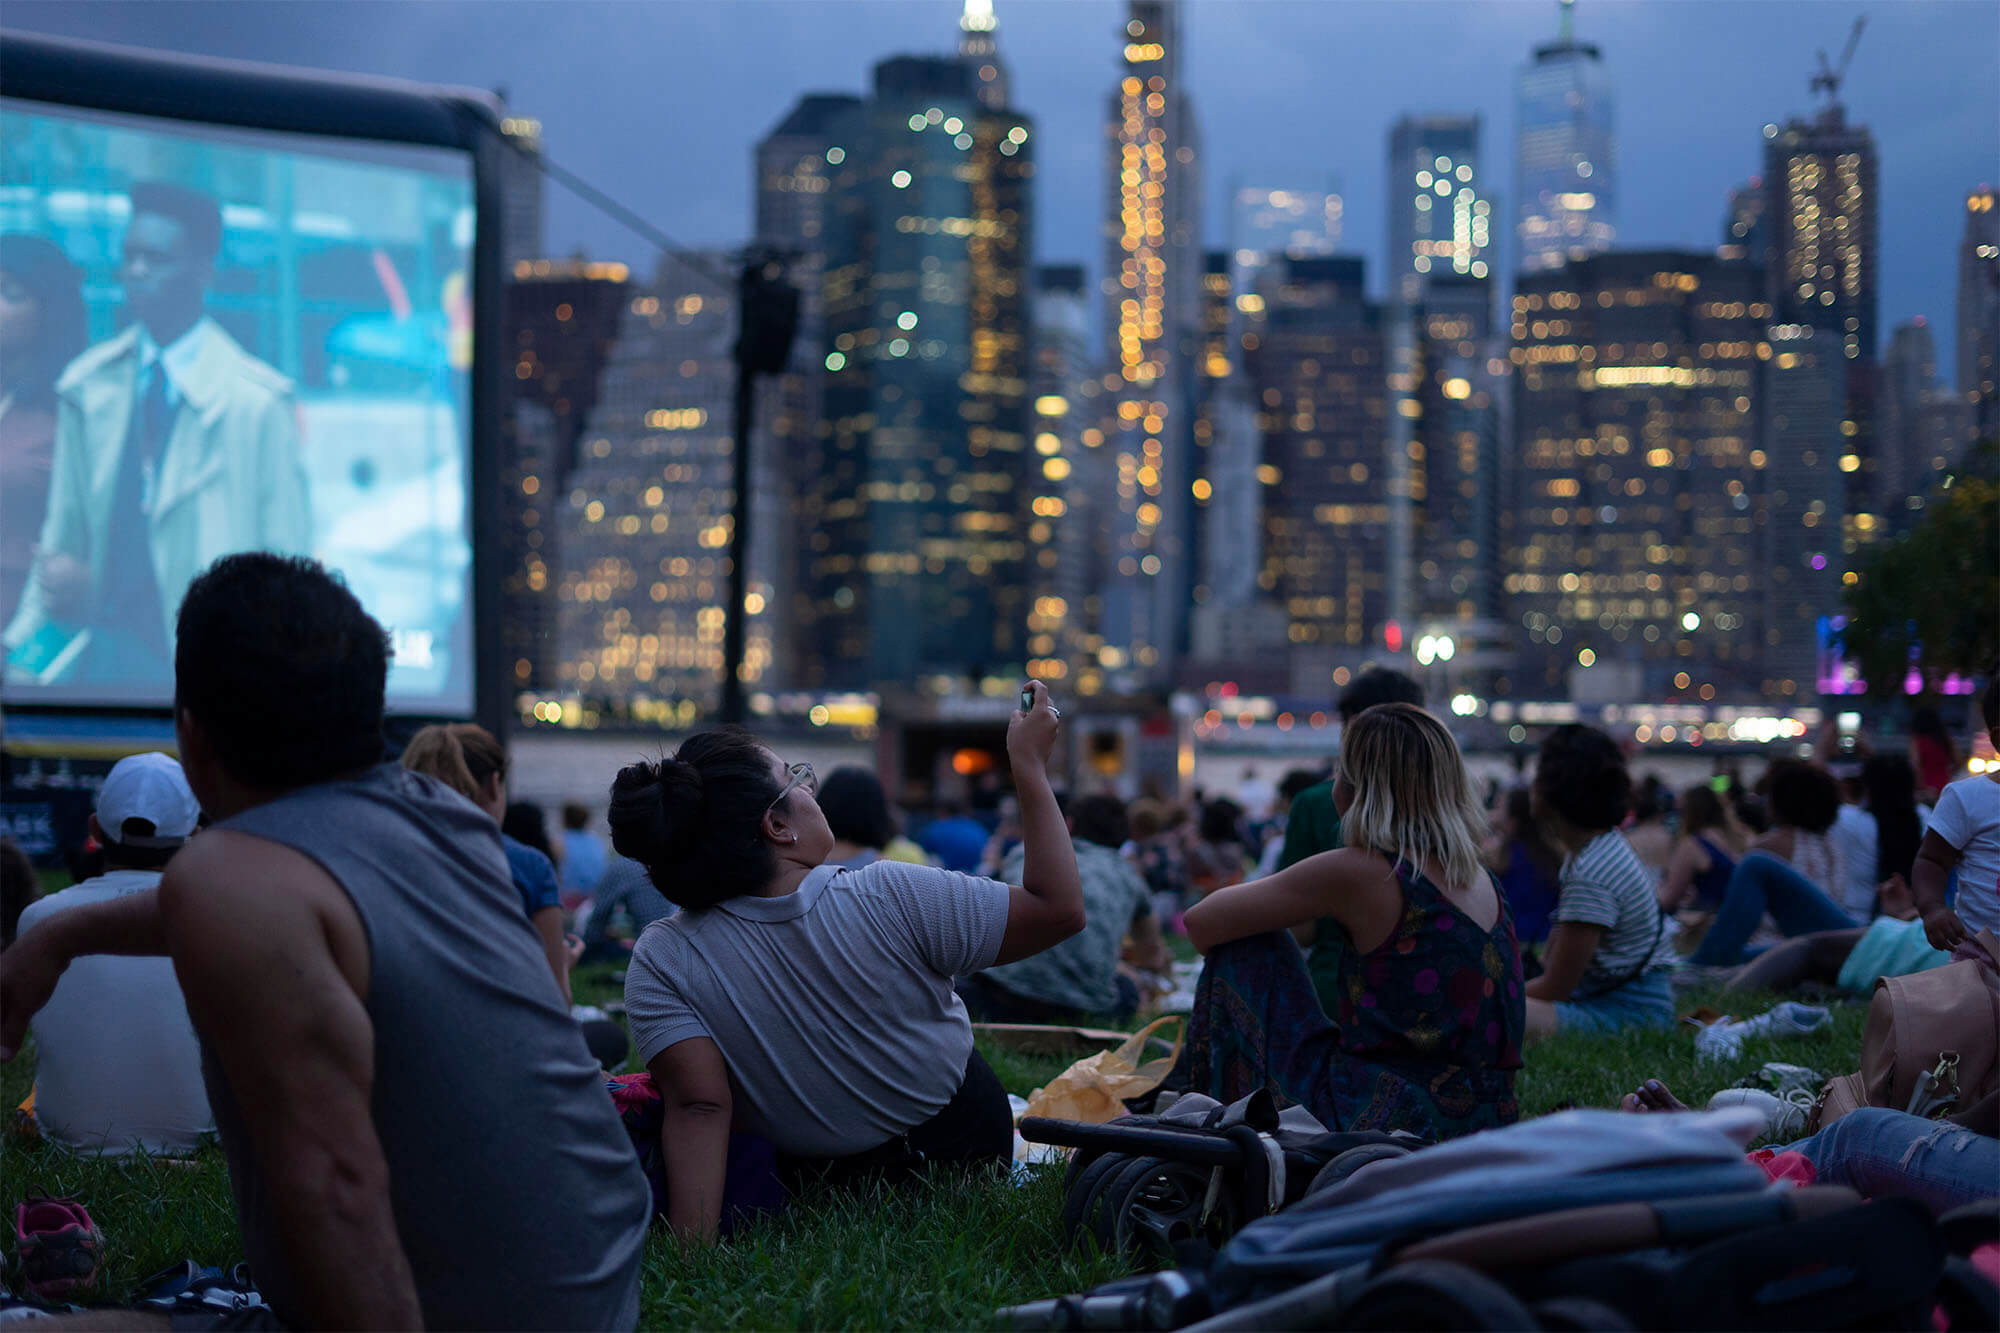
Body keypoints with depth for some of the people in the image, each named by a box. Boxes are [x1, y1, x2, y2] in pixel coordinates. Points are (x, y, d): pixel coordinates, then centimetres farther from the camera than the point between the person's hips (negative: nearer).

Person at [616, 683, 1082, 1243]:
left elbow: (699, 1107, -31)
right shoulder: (888, 899, -27)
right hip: (966, 1149, -1)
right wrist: (1030, 765, -13)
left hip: (810, 1176, 1)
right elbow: (1060, 907, -19)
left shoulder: (661, 960, -24)